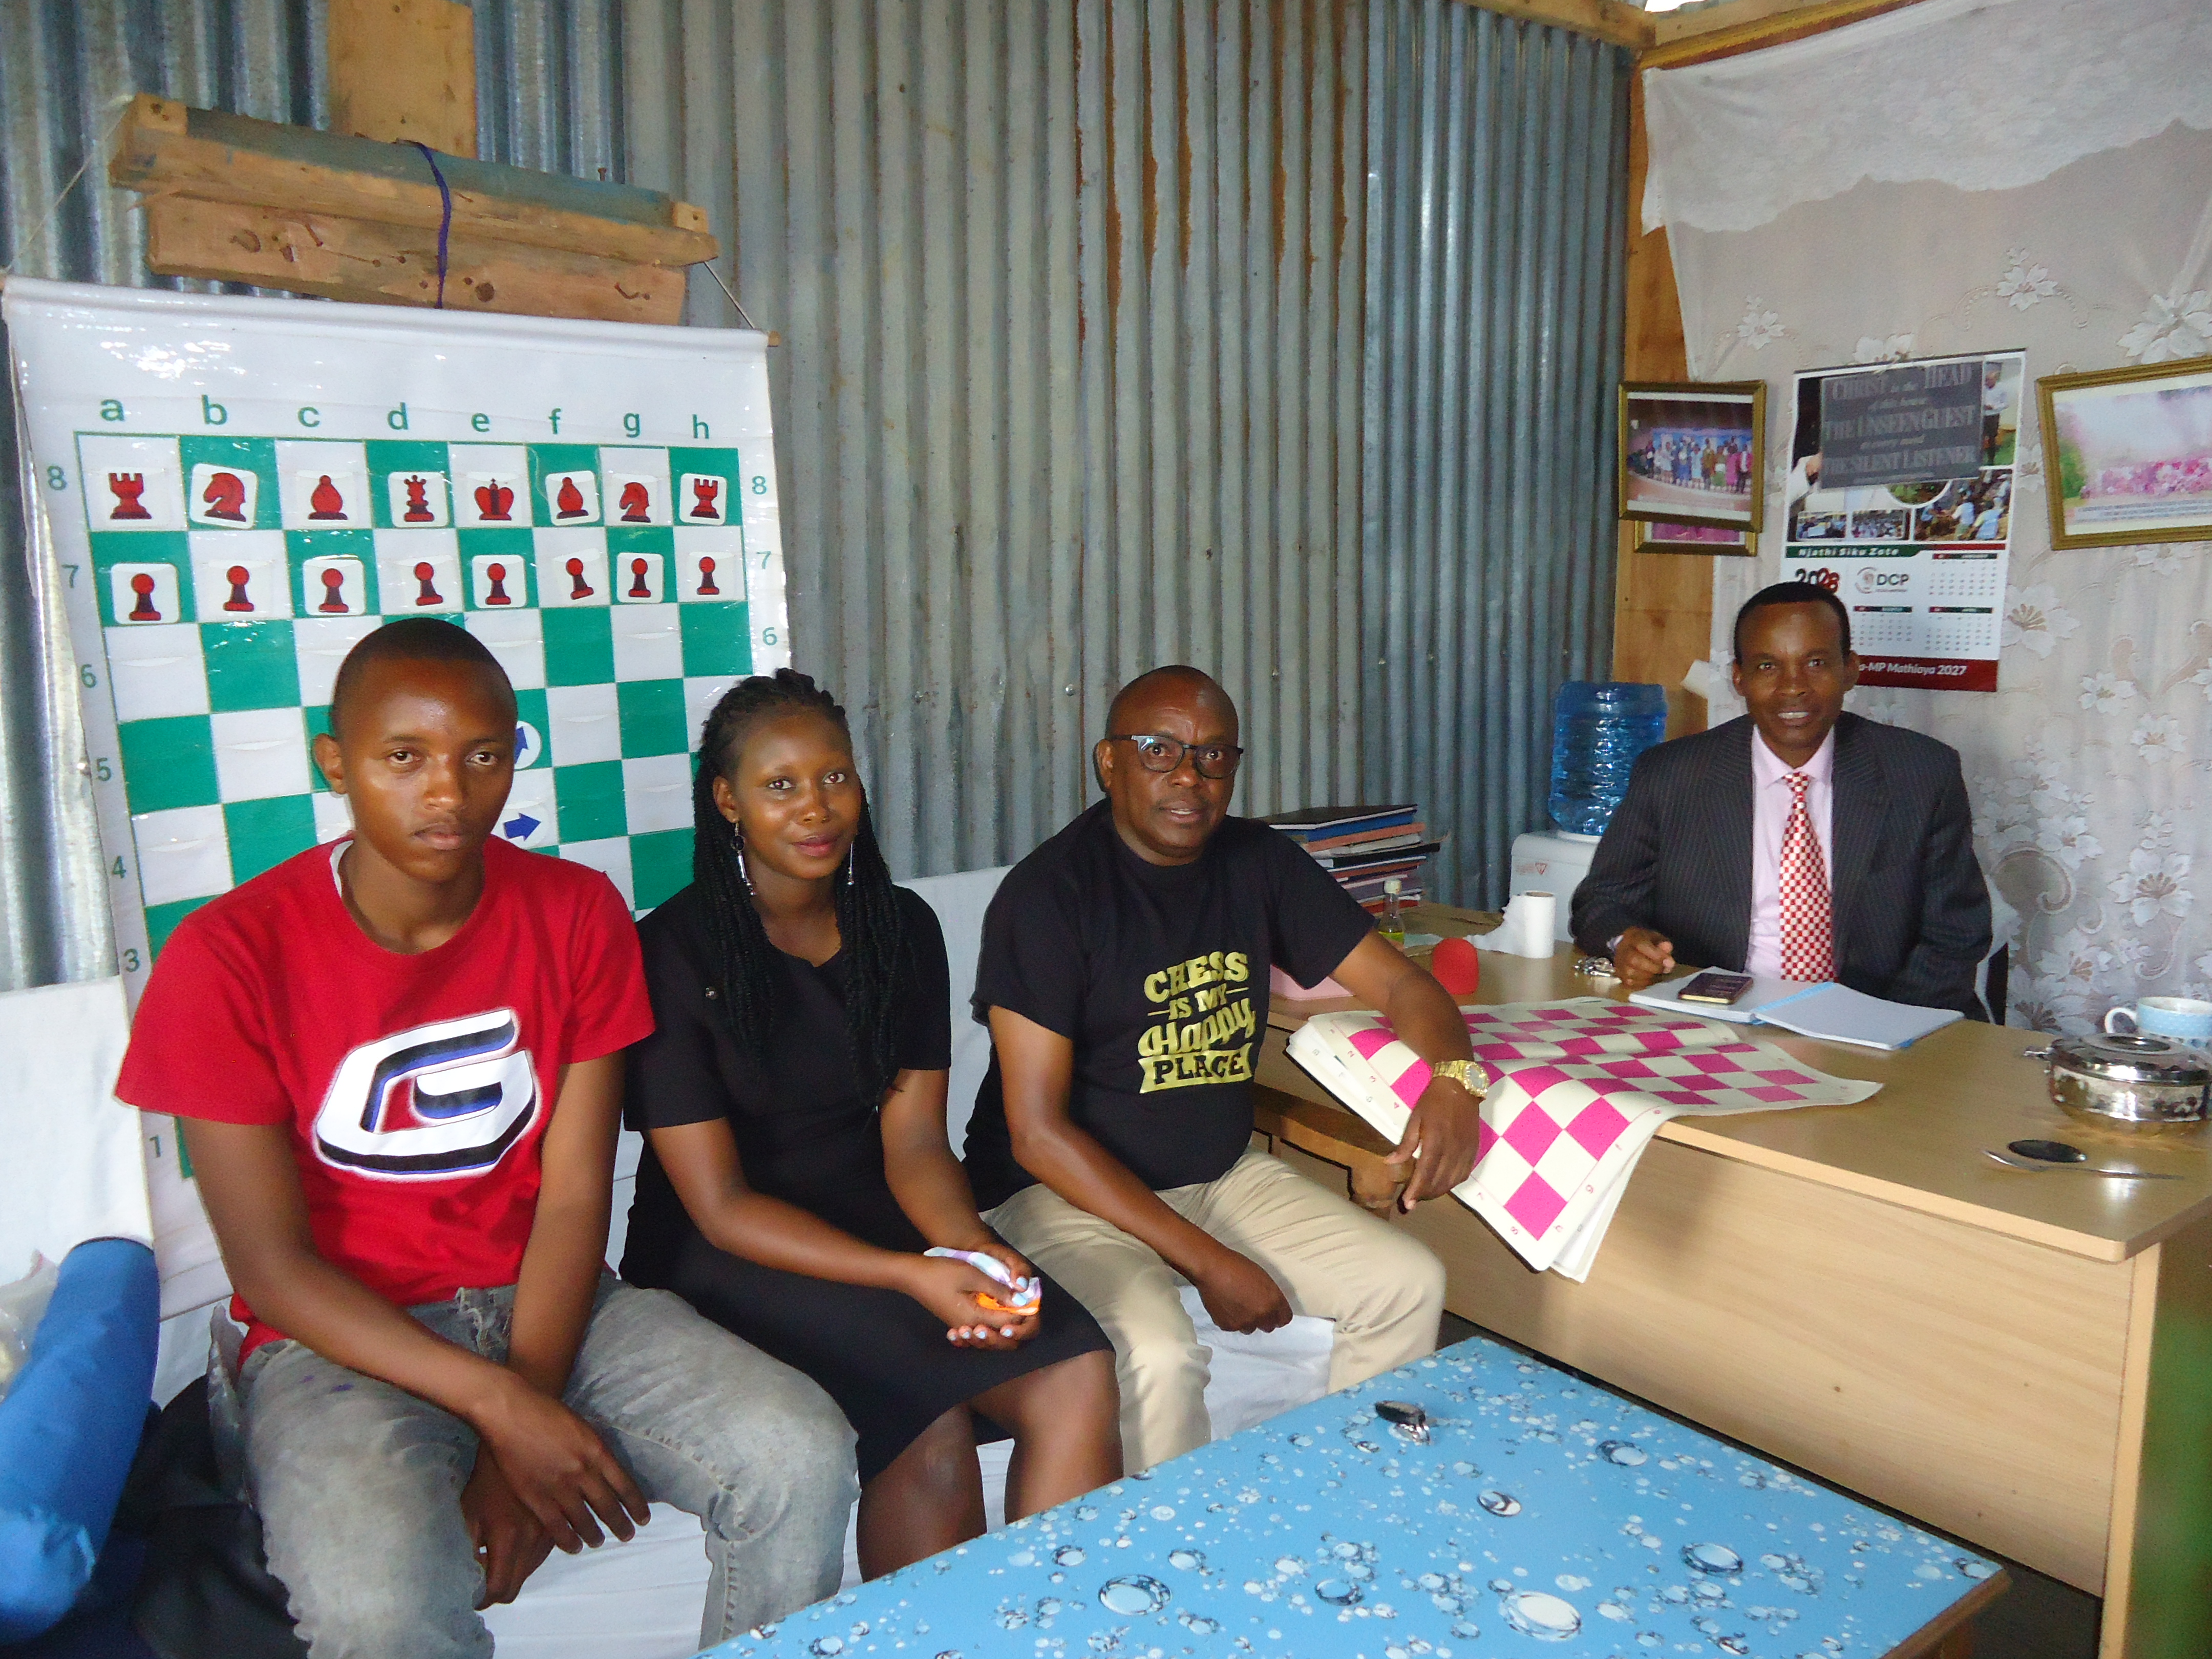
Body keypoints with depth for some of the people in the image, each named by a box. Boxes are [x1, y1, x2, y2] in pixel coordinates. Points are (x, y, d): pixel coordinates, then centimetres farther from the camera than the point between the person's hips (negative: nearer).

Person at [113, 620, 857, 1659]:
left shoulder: (577, 915, -3)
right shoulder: (229, 957, -11)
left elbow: (574, 1198, -5)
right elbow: (269, 1264, -11)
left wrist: (512, 1452, -15)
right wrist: (502, 1407, -19)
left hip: (544, 1301, 3)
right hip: (342, 1337, -3)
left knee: (801, 1457, -19)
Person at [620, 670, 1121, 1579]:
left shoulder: (903, 930, 4)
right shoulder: (672, 953, -11)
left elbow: (913, 1142, 2)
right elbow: (721, 1207, -13)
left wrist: (973, 1248, -20)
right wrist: (911, 1276, -25)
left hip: (880, 1222, 5)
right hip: (728, 1259, -4)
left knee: (1079, 1379, -20)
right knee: (933, 1432, -29)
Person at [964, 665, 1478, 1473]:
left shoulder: (1260, 863, 2)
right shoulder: (1049, 893, -17)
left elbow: (1400, 983, 6)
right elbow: (1038, 1131, -19)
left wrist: (1452, 1078, -19)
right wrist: (1208, 1262, -21)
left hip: (1221, 1172, 6)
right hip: (1065, 1188, -6)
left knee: (1409, 1284, -6)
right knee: (1159, 1354, -31)